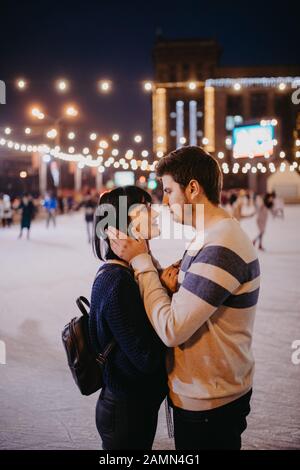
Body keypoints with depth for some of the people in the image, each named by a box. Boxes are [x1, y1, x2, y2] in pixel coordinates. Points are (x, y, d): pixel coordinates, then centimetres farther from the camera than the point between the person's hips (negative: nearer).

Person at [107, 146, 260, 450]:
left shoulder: (221, 248, -28)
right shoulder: (213, 237, 7)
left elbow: (172, 329, -28)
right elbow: (177, 292, 6)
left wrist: (140, 260, -19)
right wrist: (140, 254, -5)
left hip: (208, 404, -9)